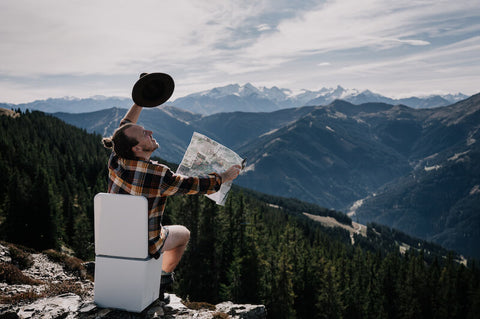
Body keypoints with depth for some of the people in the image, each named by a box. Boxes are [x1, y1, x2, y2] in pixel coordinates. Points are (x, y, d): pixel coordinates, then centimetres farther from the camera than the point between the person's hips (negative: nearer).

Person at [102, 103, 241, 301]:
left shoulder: (116, 162, -16)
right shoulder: (158, 176, -31)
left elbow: (125, 126, 3)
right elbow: (195, 185, -16)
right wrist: (225, 176, -1)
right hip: (144, 244, -5)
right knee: (183, 233, 25)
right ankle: (163, 279, 39)